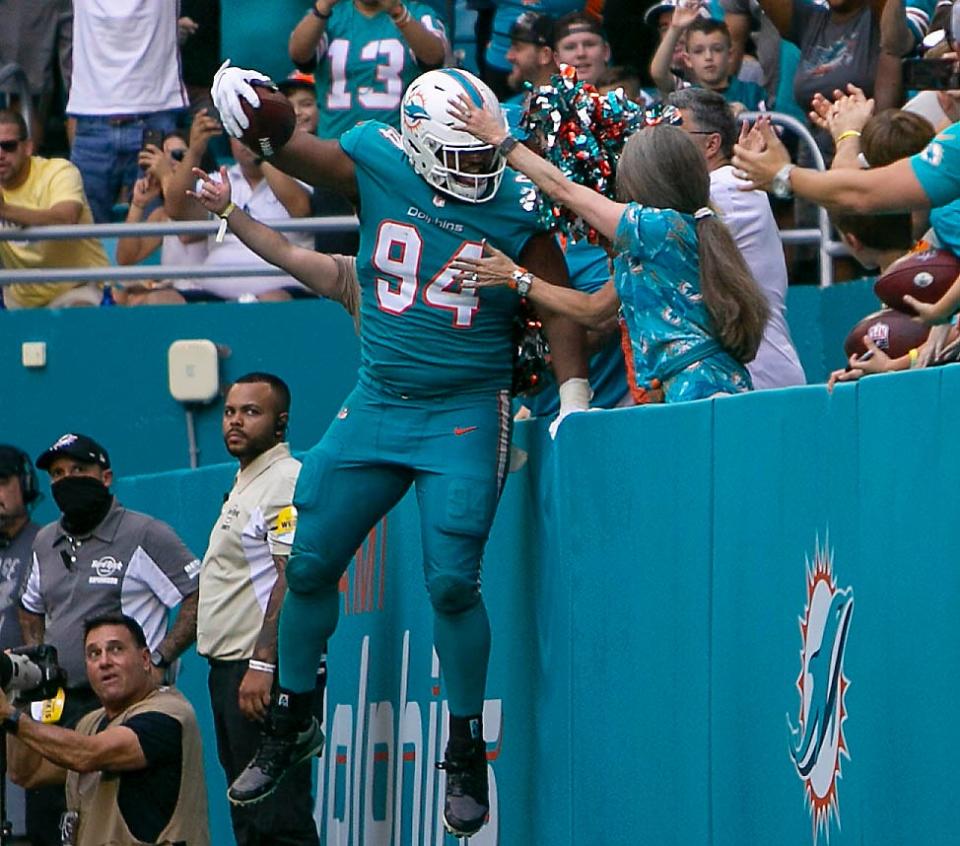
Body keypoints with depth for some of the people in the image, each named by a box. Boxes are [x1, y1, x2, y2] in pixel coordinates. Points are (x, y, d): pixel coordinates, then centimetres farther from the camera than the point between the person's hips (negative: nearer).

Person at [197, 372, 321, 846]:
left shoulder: (287, 482, -12)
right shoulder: (244, 485, 21)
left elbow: (294, 578, -20)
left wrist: (262, 664, -26)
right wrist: (232, 668, 18)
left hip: (264, 672, -11)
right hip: (230, 667, 11)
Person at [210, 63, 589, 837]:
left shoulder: (516, 209, -8)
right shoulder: (377, 166, -4)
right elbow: (288, 149, -5)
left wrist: (574, 395, -10)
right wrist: (232, 91, -24)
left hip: (467, 416, -3)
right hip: (377, 405, 3)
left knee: (452, 581, -12)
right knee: (310, 565, 5)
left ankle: (467, 752, 5)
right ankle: (292, 723, 25)